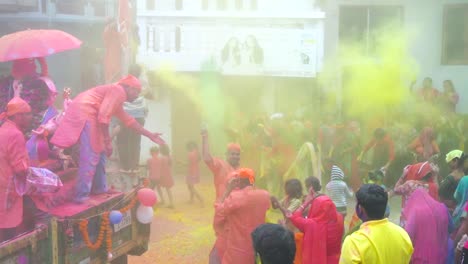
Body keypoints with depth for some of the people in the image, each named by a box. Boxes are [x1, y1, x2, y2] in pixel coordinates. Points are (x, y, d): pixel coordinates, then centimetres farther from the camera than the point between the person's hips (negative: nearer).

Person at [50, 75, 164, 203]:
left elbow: (129, 120, 33)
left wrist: (150, 135, 36)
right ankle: (81, 196, -16)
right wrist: (108, 141, -13)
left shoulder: (116, 93, 26)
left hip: (86, 114, 11)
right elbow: (103, 116, -18)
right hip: (84, 113, -11)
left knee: (100, 152, 19)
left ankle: (100, 188, 27)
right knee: (90, 157, -13)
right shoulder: (119, 91, -6)